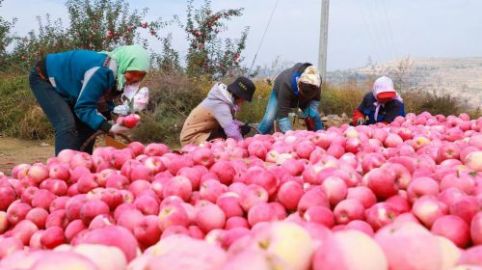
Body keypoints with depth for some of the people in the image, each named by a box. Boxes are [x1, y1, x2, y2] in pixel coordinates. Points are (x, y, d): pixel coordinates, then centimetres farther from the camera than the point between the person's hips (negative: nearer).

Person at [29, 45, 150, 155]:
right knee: (67, 125, -24)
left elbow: (104, 101, 2)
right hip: (44, 78, -9)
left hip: (64, 87, 9)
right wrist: (109, 128, -37)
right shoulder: (102, 71, -36)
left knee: (87, 127, 4)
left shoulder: (119, 76, -9)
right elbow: (83, 107, -31)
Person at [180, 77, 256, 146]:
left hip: (207, 132, 10)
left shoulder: (224, 97, 0)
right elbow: (232, 132, -34)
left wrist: (242, 126, -12)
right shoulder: (220, 105, -28)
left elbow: (229, 121, 3)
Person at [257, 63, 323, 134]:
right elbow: (282, 115, -47)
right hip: (280, 93, -3)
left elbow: (315, 100, -16)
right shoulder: (287, 84, -47)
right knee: (269, 119, -20)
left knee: (314, 115, -20)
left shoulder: (316, 81, -37)